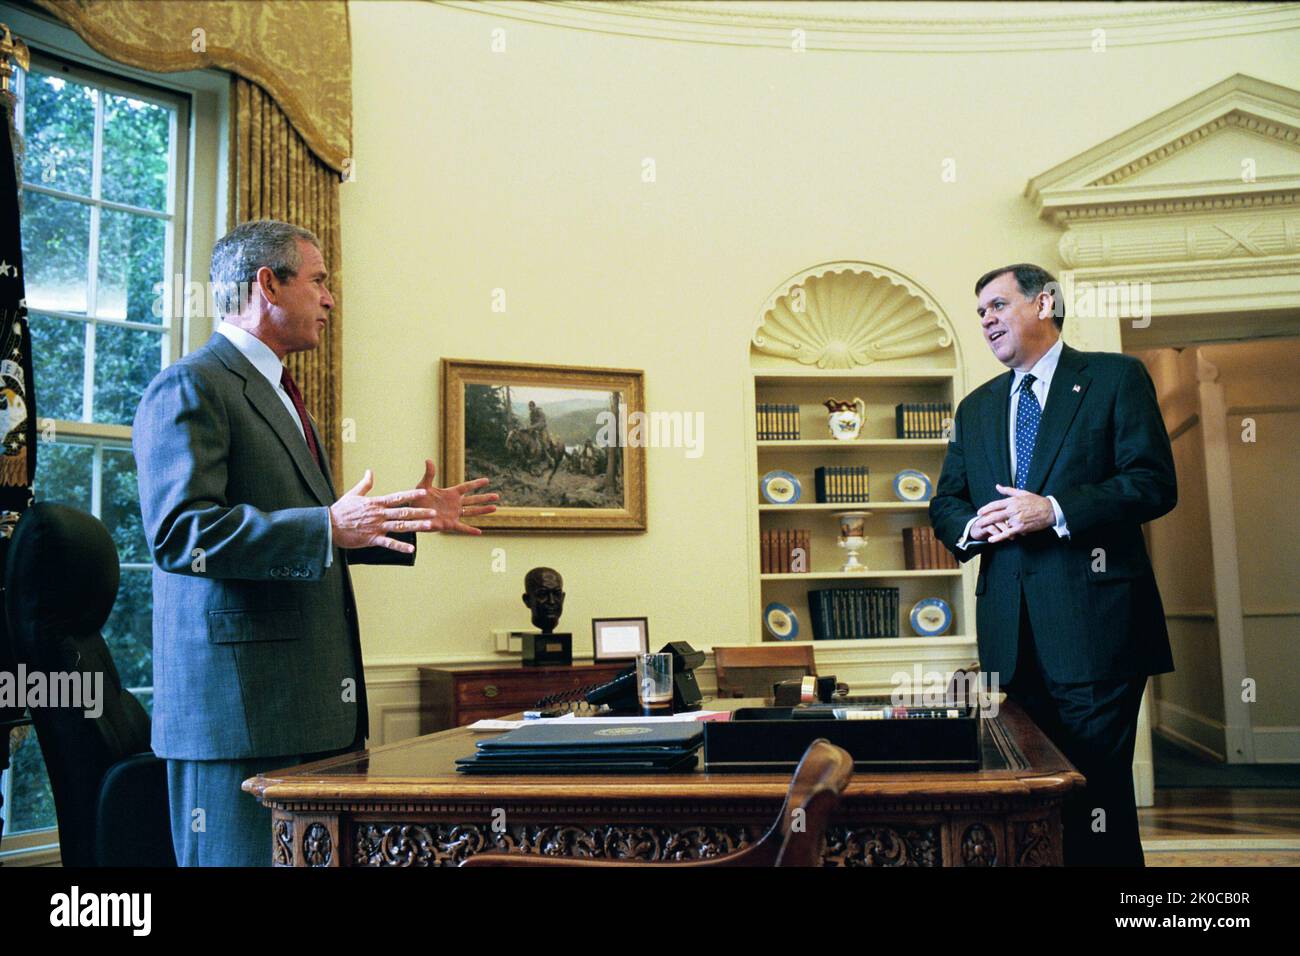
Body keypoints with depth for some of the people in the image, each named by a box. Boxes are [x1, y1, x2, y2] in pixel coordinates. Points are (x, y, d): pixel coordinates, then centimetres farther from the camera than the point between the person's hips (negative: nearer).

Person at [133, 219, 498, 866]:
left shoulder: (277, 394, 24)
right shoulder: (189, 389, -7)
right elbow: (179, 531, -20)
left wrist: (409, 520, 23)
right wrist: (327, 527, -28)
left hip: (311, 703, 9)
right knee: (242, 856, -3)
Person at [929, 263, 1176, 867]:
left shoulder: (1115, 377, 3)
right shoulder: (976, 409, 20)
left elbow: (1155, 482, -7)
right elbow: (944, 505, 19)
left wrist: (1055, 510, -17)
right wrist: (973, 525, -4)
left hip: (1092, 621, -5)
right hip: (1011, 630, 5)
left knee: (1097, 787, -4)